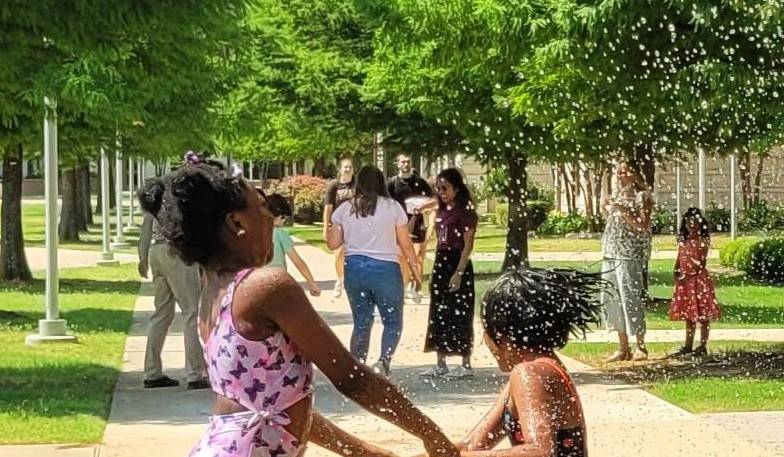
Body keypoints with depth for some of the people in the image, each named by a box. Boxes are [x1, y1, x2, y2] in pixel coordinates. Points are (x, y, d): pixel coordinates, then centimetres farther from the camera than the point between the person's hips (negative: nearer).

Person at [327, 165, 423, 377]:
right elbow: (406, 244, -1)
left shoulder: (345, 209, 2)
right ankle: (384, 361, -18)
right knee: (393, 322, 6)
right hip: (385, 269, -3)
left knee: (361, 323, 14)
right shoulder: (392, 207, -4)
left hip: (354, 269, 3)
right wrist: (416, 270, 9)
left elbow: (333, 243, 5)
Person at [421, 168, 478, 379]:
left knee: (459, 314, -4)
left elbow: (468, 245, -14)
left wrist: (459, 273, -20)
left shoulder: (465, 212, -10)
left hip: (458, 265, -8)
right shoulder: (442, 211, 13)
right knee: (439, 314, 9)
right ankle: (440, 364, 14)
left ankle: (466, 365, 3)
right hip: (441, 263, 8)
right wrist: (435, 270, 14)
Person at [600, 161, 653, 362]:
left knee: (631, 299, -10)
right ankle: (623, 349, 13)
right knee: (612, 300, 6)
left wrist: (623, 211, -16)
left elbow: (643, 226, -12)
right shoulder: (617, 198, 19)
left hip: (631, 255, -8)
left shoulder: (642, 197, -2)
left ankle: (641, 347, -3)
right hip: (610, 255, 8)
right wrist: (605, 211, 8)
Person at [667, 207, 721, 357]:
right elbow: (679, 260, 12)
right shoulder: (683, 241, 11)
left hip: (699, 279, -7)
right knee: (688, 315, 13)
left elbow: (701, 263, -14)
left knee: (702, 314, -1)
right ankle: (688, 345, 20)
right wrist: (676, 272, -6)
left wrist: (688, 274, -20)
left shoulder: (702, 241, -8)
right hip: (685, 282, 7)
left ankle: (703, 346, 3)